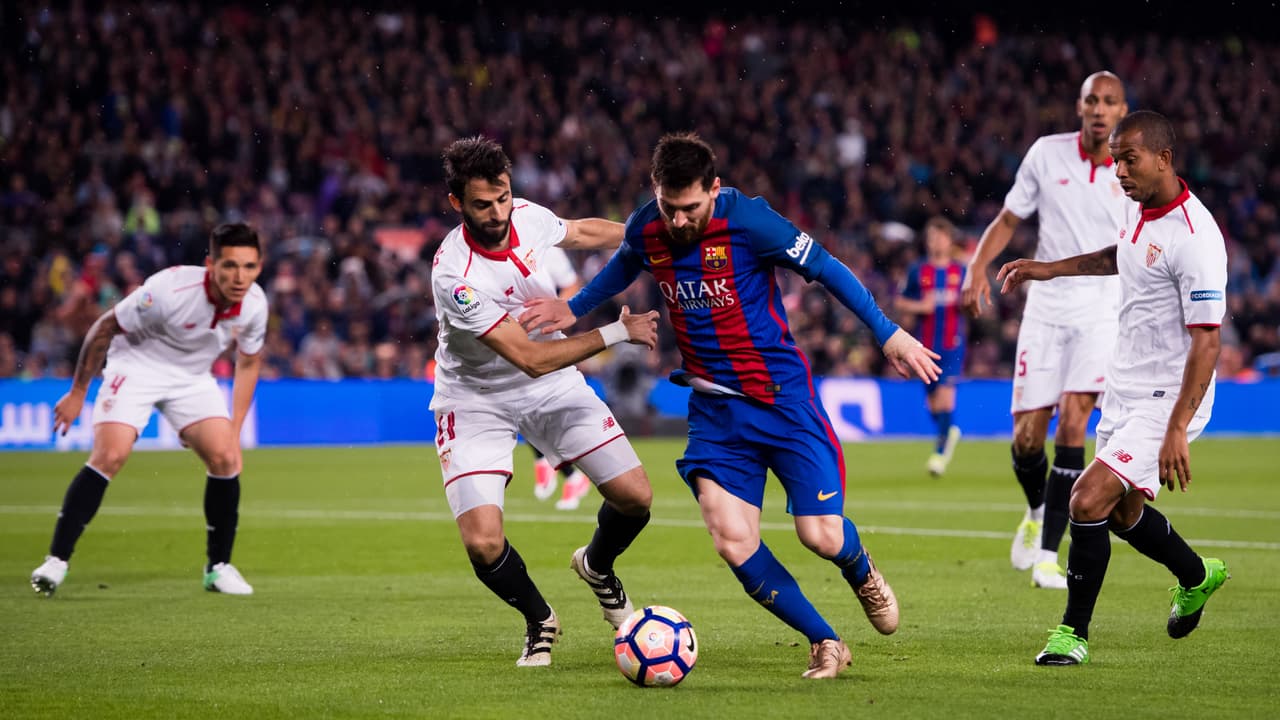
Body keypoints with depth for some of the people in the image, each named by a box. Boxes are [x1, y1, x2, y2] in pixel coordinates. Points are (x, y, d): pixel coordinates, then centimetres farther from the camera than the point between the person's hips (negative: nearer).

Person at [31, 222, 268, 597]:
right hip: (137, 365, -4)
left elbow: (248, 363, 6)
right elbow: (104, 328, -16)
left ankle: (219, 566, 3)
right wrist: (77, 392, -10)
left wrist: (234, 430, 4)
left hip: (193, 377, 4)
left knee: (225, 458, -12)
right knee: (109, 456, -21)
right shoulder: (169, 290, -31)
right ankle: (56, 560, -15)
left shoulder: (254, 305, -15)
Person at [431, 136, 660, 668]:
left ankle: (597, 565, 32)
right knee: (483, 543, -20)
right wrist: (619, 332, -25)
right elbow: (532, 358, -29)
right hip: (477, 399, -5)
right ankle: (538, 621, 12)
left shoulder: (526, 217, -14)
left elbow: (582, 232, 13)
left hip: (552, 386, 5)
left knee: (635, 498, -4)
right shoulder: (454, 277, -32)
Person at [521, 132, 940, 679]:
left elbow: (826, 268, -9)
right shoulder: (644, 230, -3)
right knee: (732, 540, -14)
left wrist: (889, 334, -7)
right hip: (713, 405, 4)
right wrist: (573, 309, 25)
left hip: (783, 395, -4)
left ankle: (862, 574, 28)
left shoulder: (748, 219, -17)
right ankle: (824, 643, 3)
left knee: (821, 535, -11)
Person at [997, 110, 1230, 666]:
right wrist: (1049, 269, 22)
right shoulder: (1139, 212, 4)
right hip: (1124, 386, 9)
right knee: (1123, 513, 20)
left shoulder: (1194, 236, -23)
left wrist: (1177, 430, -29)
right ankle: (1197, 577, 46)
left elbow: (1206, 341, -25)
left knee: (1089, 500, -17)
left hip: (1167, 398, -9)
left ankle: (1074, 631, -2)